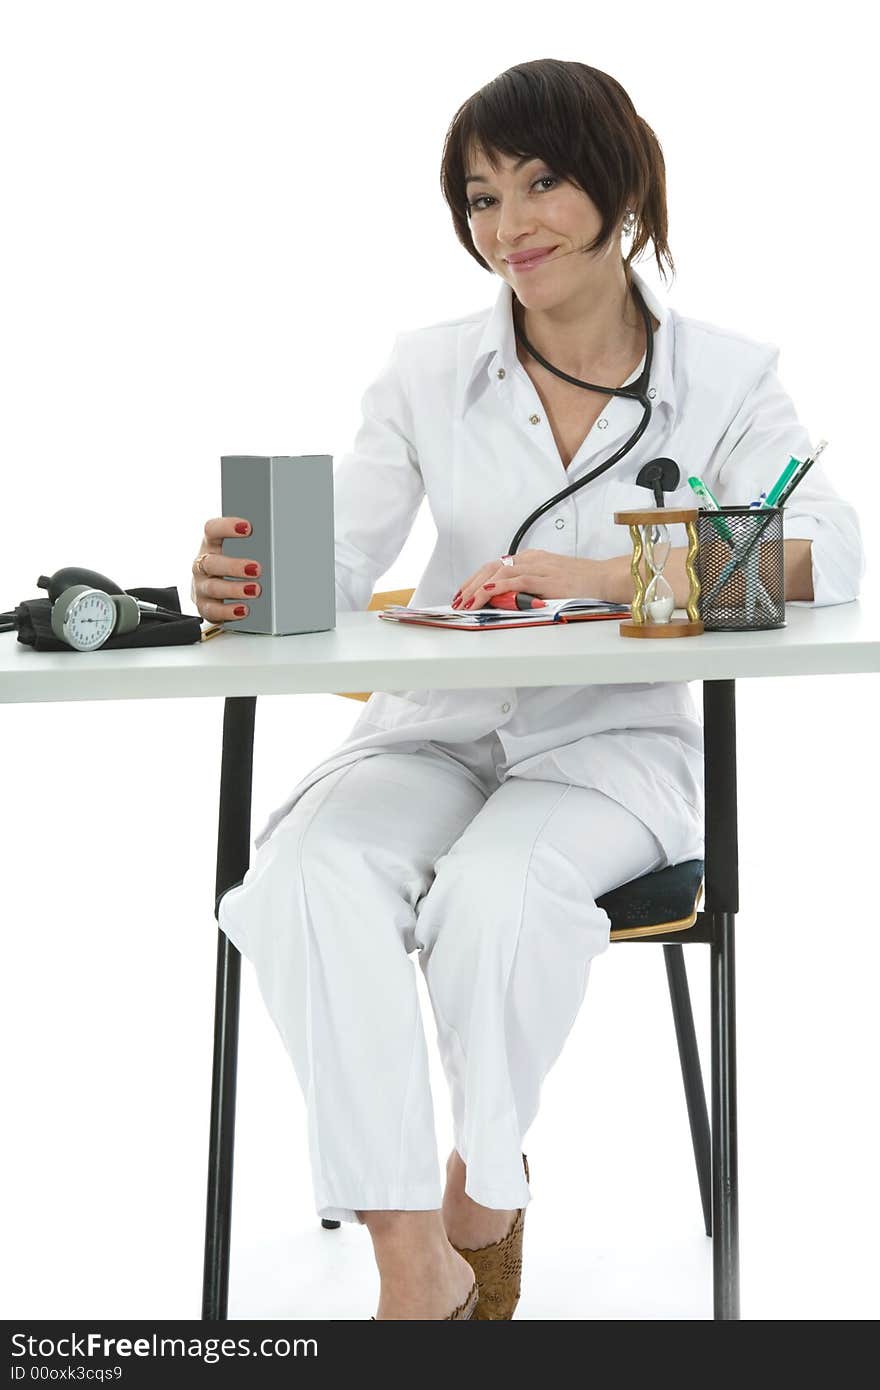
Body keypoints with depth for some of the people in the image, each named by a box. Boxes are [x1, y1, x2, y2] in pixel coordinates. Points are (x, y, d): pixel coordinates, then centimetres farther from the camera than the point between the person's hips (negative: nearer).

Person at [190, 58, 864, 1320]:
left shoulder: (724, 379, 1)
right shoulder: (429, 374, 6)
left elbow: (828, 553, -15)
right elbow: (333, 564, -2)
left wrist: (598, 575, -28)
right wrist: (245, 580, -28)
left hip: (617, 740, -2)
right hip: (438, 731, 2)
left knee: (499, 886, -33)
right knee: (311, 872, -29)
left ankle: (486, 1179, -3)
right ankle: (413, 1266, -23)